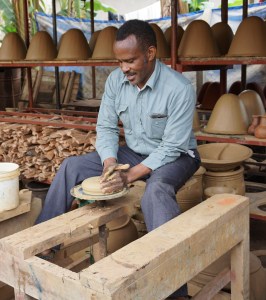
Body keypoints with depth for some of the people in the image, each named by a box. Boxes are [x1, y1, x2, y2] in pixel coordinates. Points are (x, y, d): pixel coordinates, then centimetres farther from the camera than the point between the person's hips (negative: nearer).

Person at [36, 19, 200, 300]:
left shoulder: (179, 89, -25)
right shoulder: (116, 80, -8)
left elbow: (171, 148, -24)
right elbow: (106, 127, -2)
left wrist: (129, 175, -33)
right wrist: (110, 161, -22)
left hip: (174, 156, -5)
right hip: (133, 152, 6)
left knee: (156, 190, -39)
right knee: (71, 166, -6)